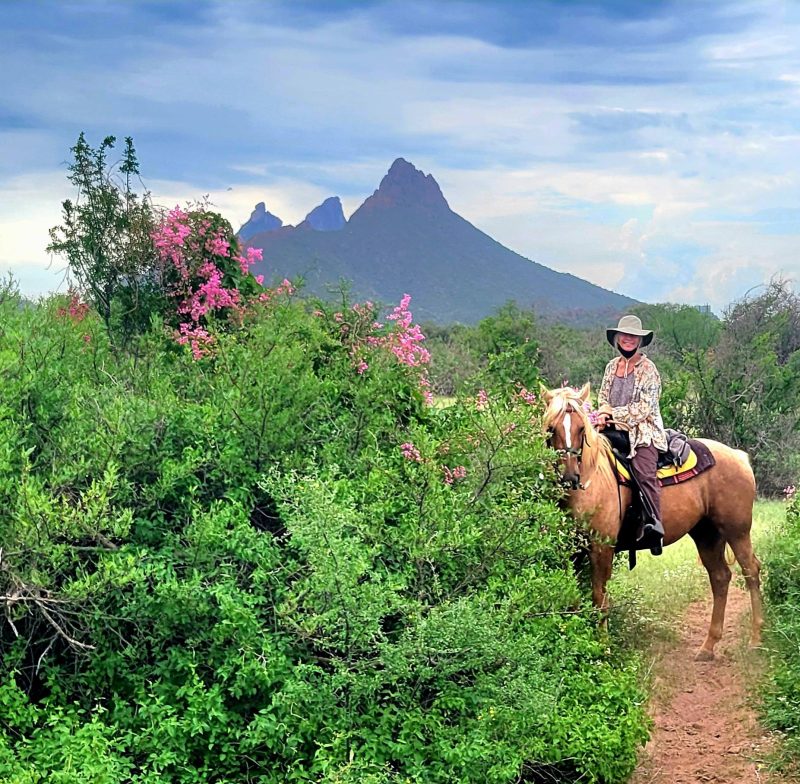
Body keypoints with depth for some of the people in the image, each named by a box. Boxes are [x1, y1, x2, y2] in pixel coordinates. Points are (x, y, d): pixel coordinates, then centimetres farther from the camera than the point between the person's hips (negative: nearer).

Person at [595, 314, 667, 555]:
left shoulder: (648, 369, -2)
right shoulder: (612, 366, 16)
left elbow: (645, 407, -9)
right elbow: (603, 397, 20)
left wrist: (613, 414, -10)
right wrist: (603, 414, -3)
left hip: (643, 431, -6)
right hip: (614, 429, 6)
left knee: (644, 472, -28)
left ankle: (654, 526, -34)